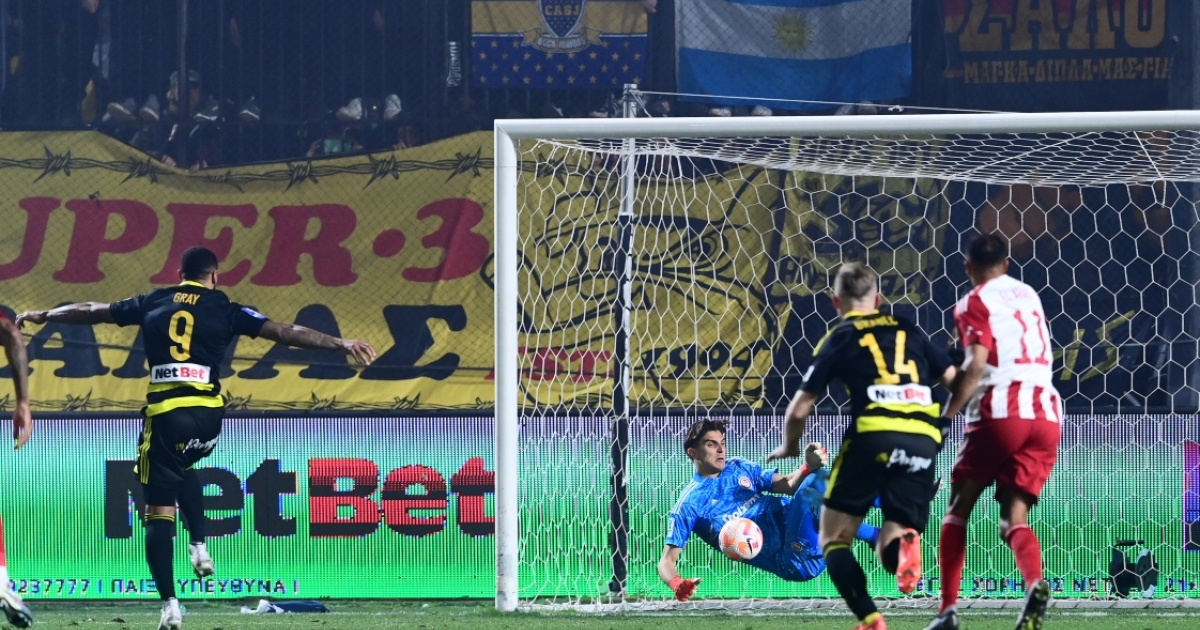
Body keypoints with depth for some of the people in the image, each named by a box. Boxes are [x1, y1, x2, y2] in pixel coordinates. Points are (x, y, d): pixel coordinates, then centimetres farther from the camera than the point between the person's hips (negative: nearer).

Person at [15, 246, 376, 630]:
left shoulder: (153, 304, 12)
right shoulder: (224, 310, 7)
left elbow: (91, 312, 24)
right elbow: (284, 332, 2)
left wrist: (42, 316, 38)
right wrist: (340, 344, 3)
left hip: (164, 414, -1)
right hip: (207, 414, 1)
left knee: (160, 511, 0)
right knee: (182, 469, 35)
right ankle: (199, 546, 18)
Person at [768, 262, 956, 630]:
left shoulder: (839, 339, 11)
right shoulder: (908, 332, 20)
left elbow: (800, 409, 10)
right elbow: (954, 379, 18)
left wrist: (789, 446, 30)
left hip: (872, 437, -3)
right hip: (923, 441, 3)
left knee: (833, 539, 11)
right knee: (890, 551, 13)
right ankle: (904, 543, -25)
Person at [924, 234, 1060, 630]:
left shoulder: (975, 303, 1)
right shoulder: (1028, 296, 20)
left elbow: (977, 365, -12)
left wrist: (945, 418, -11)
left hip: (1000, 414, -5)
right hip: (1046, 416, 5)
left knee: (958, 510, 10)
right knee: (1014, 519, 2)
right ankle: (1035, 583, -29)